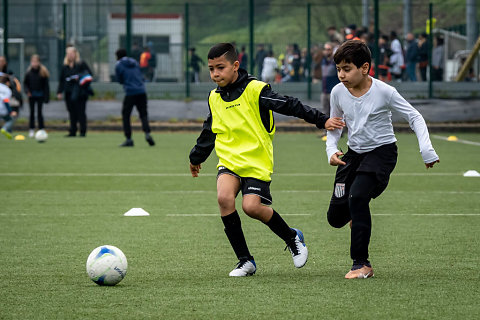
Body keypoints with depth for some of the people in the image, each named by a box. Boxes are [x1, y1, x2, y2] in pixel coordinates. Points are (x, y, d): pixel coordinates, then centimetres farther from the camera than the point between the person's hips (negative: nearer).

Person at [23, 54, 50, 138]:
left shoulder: (43, 72, -5)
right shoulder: (29, 72, 0)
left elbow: (46, 85, -3)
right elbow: (25, 83, 8)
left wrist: (46, 96, -6)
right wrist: (27, 91, -10)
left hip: (40, 95, -2)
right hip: (31, 96, 2)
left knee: (39, 112, -3)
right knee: (32, 112, 5)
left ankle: (41, 129, 3)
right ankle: (31, 129, 11)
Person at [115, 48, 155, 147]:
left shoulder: (118, 65, 2)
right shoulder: (134, 62, 17)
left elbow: (120, 80, 7)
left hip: (130, 92, -4)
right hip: (142, 92, 4)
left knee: (125, 116, 6)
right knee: (143, 114, 9)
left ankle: (128, 139, -1)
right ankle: (147, 133, -14)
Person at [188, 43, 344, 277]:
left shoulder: (255, 90, -8)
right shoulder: (214, 97, 11)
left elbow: (289, 106, -10)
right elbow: (209, 132, 27)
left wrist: (321, 120, -17)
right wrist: (196, 157, 39)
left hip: (257, 162, -5)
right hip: (229, 160, 5)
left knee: (251, 206, -21)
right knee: (224, 198, -22)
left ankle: (292, 238, 10)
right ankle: (245, 261, -11)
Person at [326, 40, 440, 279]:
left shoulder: (384, 92, -17)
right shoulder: (338, 93, -5)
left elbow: (415, 118, -9)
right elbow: (334, 126, 10)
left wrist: (427, 151, -18)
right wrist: (331, 150, -9)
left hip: (382, 151, -5)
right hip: (354, 153, 5)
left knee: (357, 195, -29)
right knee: (336, 218, -1)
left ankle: (361, 264, -21)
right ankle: (358, 213, 39)